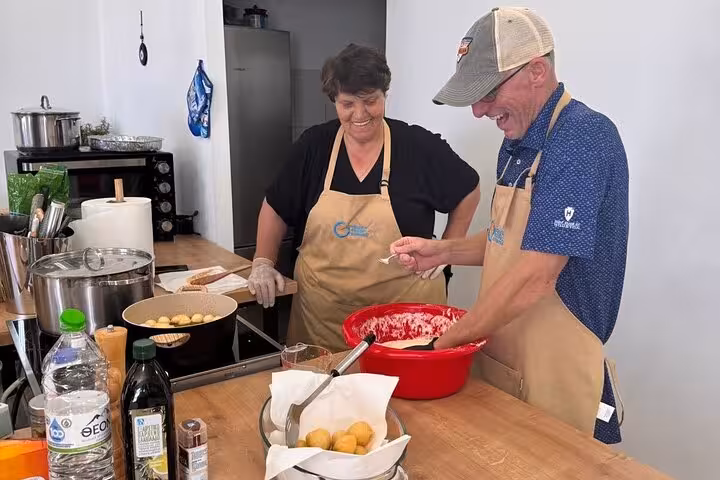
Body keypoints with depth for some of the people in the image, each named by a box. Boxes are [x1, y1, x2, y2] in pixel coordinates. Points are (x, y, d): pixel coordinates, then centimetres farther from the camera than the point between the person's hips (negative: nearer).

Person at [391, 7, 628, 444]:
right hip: (499, 364, 8)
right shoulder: (517, 143, 6)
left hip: (555, 380, -8)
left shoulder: (584, 138, -22)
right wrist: (444, 251, 0)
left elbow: (534, 279, -27)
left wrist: (443, 343, -18)